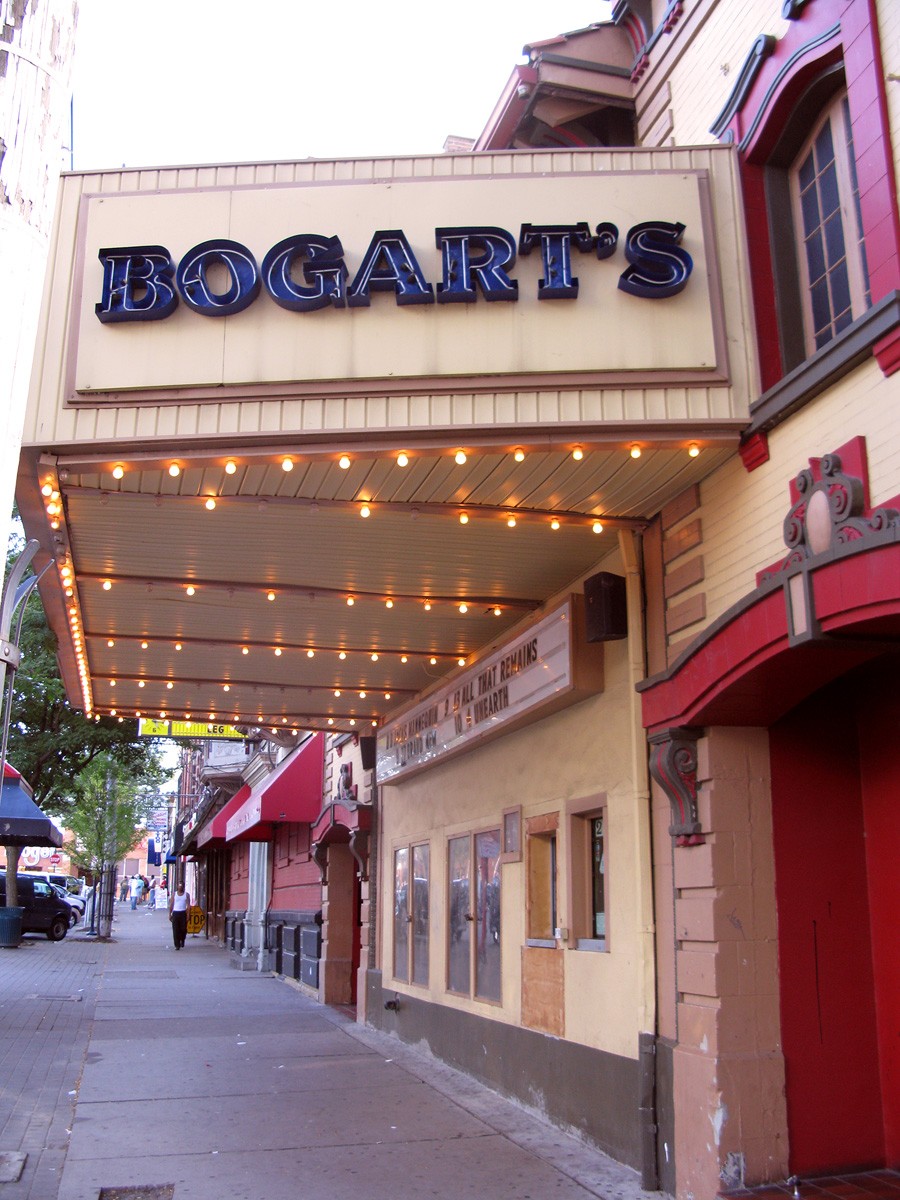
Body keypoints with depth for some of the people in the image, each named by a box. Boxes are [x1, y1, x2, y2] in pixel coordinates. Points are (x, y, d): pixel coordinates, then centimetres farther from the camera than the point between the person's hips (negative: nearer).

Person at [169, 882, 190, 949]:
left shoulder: (186, 895, 6)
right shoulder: (174, 894, 8)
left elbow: (188, 905, 3)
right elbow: (171, 904, 8)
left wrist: (188, 914, -6)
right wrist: (170, 914, 2)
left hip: (183, 913, 0)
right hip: (175, 913, 0)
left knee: (183, 929, 2)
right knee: (176, 930, -5)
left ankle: (182, 941, 28)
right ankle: (177, 945, -2)